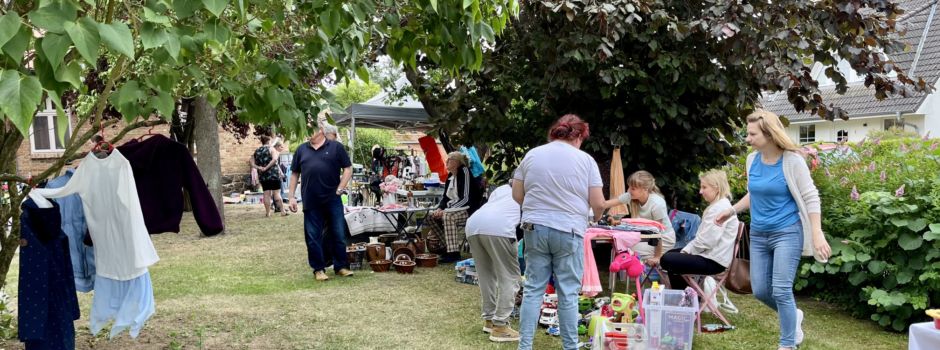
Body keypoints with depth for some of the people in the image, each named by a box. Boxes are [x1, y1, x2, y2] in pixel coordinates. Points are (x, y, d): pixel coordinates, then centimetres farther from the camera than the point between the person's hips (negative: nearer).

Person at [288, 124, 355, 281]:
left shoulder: (336, 147, 2)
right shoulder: (301, 150, 11)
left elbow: (348, 169, 2)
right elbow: (295, 174, 14)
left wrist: (340, 189, -6)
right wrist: (291, 197, 7)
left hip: (333, 200, -2)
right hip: (311, 203, 2)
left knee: (338, 234, 4)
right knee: (313, 237, 4)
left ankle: (341, 266, 17)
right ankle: (318, 269, 15)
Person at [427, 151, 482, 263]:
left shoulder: (464, 173, -15)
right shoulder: (450, 176, 9)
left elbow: (465, 199, -22)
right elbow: (445, 197, 13)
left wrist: (445, 210, -25)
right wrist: (439, 209, -8)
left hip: (469, 211, -9)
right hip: (454, 210, 9)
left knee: (447, 216, -33)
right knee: (431, 217, -3)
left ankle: (454, 253, -30)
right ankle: (447, 245, 5)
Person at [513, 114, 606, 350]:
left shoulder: (532, 155, 6)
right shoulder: (585, 160, -2)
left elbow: (517, 195, 9)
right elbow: (598, 203, -4)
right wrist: (595, 218, 17)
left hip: (535, 229, 3)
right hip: (569, 231, -3)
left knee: (533, 289, 7)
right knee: (567, 293, 4)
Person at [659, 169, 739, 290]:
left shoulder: (720, 208, -18)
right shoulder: (717, 206, 17)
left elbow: (706, 241, -24)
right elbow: (701, 236, 16)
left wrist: (686, 251, -10)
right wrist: (686, 250, 3)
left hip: (713, 261, -11)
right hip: (710, 254, 11)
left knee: (667, 260, -16)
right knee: (670, 254, 21)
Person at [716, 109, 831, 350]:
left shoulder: (792, 161, -13)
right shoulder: (752, 160, 4)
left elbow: (810, 198, -12)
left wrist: (817, 234, -19)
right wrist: (732, 210, 10)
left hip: (787, 233, -6)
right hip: (758, 235, 6)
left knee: (781, 291, -10)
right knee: (760, 290, 8)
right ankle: (793, 316, 35)